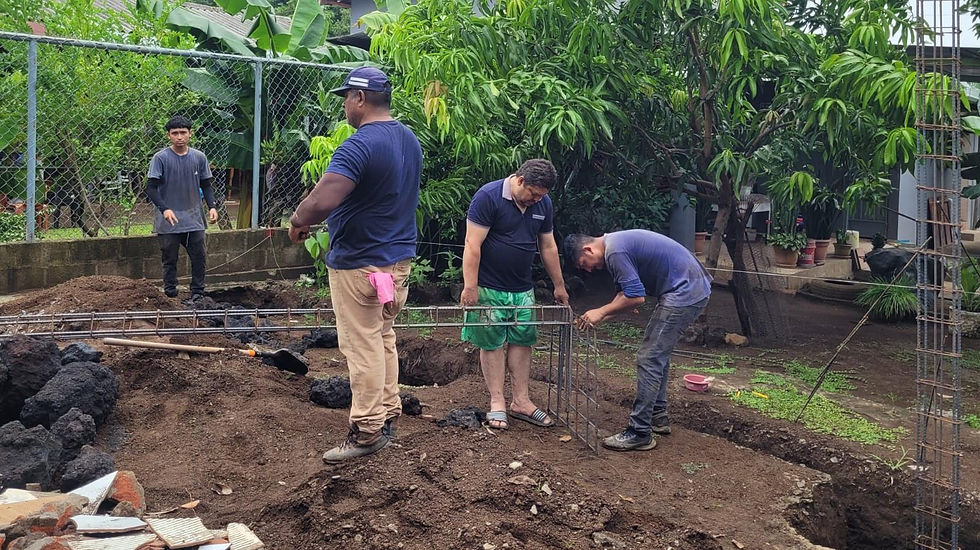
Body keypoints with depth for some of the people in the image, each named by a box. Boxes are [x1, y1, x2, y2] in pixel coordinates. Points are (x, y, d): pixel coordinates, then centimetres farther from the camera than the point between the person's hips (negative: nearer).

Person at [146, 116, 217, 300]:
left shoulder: (199, 157, 4)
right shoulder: (161, 158, -6)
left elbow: (206, 185, 12)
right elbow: (151, 188, -9)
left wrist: (211, 206, -3)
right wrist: (164, 209, -23)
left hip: (193, 218, 3)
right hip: (169, 221, -3)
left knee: (199, 257, 3)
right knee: (170, 260, 5)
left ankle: (197, 294, 15)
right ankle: (170, 295, 15)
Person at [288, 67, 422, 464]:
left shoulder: (360, 145, -23)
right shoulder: (410, 140, 7)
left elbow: (322, 202, -34)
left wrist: (298, 221, -12)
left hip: (359, 263, -9)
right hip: (399, 257, 9)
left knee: (362, 346, 0)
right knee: (384, 339, 19)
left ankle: (367, 430, 8)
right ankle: (388, 416, 27)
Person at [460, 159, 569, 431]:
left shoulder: (543, 204, 4)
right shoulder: (488, 196, -16)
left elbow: (548, 247, 14)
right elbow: (472, 245, -18)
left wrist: (559, 285, 18)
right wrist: (470, 287, -20)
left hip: (522, 288, 6)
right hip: (489, 288, -6)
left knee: (523, 341, 6)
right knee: (492, 343, -1)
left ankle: (520, 401, 15)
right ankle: (497, 403, 8)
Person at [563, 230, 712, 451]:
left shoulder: (615, 252, -17)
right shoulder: (615, 242, 16)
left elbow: (636, 297, -20)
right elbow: (625, 291, 20)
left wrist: (601, 312, -8)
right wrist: (599, 316, 11)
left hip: (683, 293, -11)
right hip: (695, 287, 11)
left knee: (649, 360, -8)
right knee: (659, 355, 20)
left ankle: (639, 433, -5)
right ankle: (658, 417, 30)